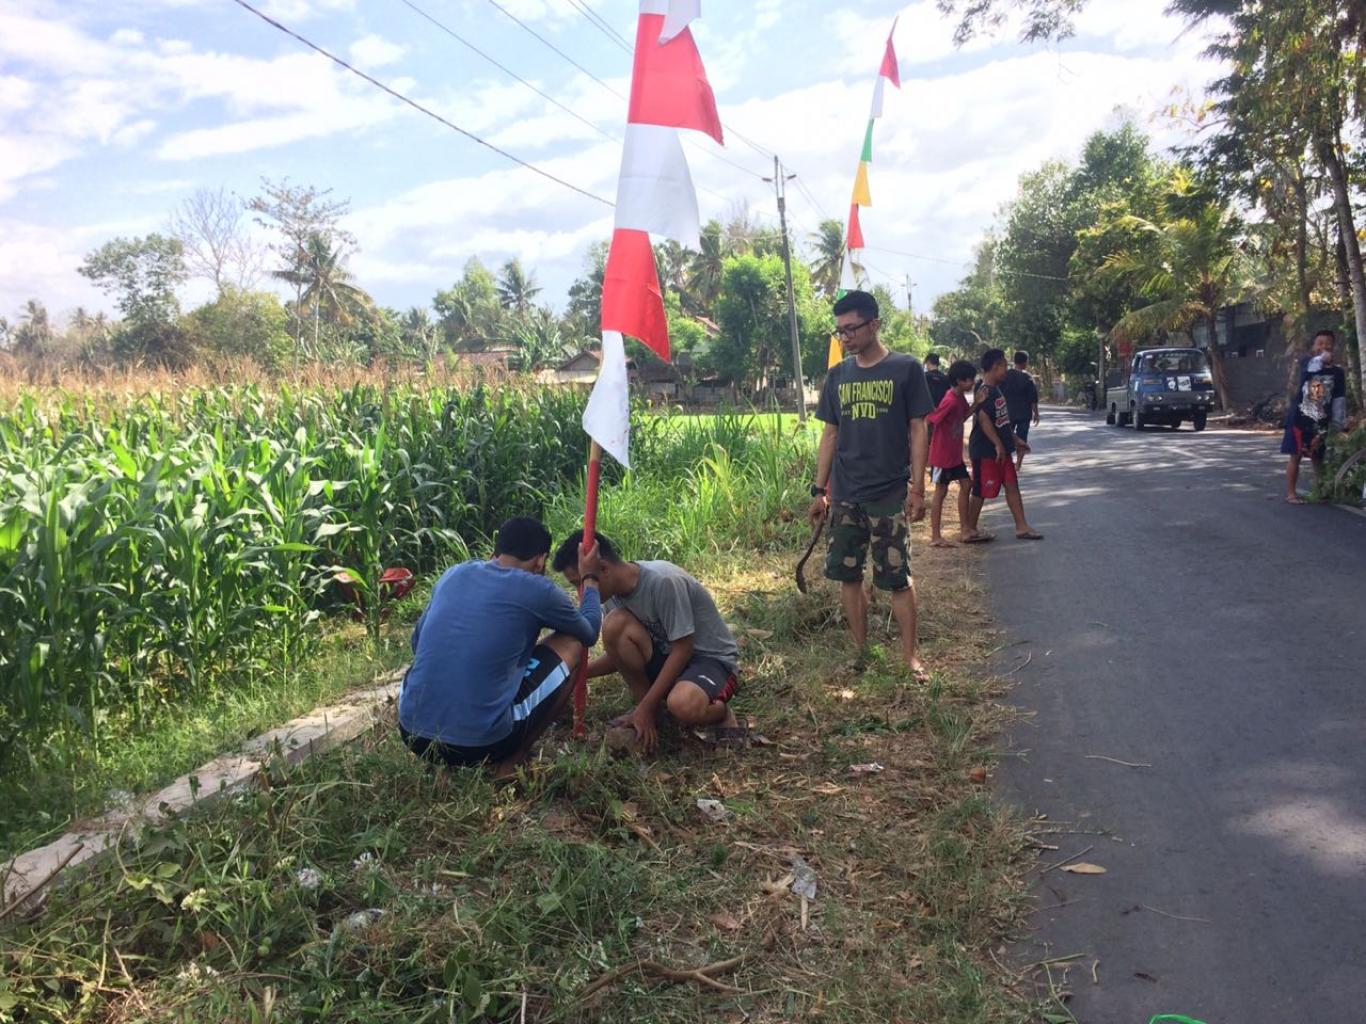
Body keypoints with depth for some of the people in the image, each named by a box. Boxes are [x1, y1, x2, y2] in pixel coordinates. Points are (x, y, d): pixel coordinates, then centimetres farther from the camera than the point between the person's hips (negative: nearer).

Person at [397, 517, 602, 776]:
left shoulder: (453, 574, 11)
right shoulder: (536, 590, -3)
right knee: (573, 643, 12)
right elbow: (589, 632, 17)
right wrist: (590, 578, 33)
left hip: (413, 734, 6)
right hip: (480, 743, -6)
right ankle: (511, 763, 8)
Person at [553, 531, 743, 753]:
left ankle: (721, 712, -3)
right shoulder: (616, 592, -3)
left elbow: (683, 649, -23)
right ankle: (645, 715, -4)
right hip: (667, 655, 7)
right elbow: (620, 654, 8)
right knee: (614, 624, -21)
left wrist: (647, 707, -21)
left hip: (712, 658, -7)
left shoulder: (663, 581, -27)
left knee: (683, 705, -41)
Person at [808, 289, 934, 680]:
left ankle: (910, 656, 12)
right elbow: (830, 435, 11)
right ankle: (861, 651, 21)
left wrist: (917, 488, -8)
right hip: (844, 497, 4)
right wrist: (819, 490, 8)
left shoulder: (906, 369, -3)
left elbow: (918, 431, -3)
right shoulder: (837, 376, 9)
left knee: (896, 577, 0)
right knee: (847, 574, 8)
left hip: (889, 496, -4)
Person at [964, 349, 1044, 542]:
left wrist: (1014, 439, 21)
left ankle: (1021, 526, 15)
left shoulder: (996, 389, 13)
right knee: (981, 491, -1)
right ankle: (970, 531, 9)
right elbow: (983, 418, -24)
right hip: (985, 450, -10)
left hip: (1001, 450, 10)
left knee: (1012, 485, 10)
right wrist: (998, 444, -24)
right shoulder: (985, 391, -17)